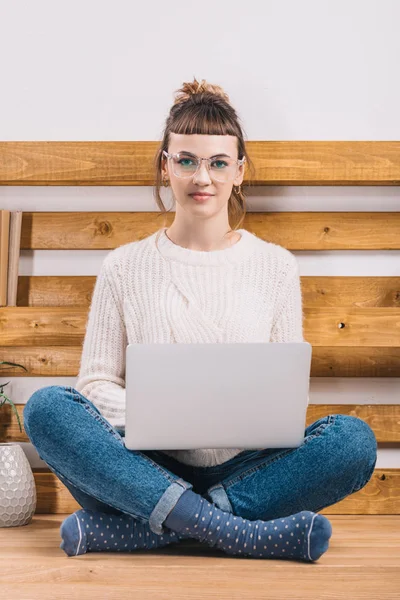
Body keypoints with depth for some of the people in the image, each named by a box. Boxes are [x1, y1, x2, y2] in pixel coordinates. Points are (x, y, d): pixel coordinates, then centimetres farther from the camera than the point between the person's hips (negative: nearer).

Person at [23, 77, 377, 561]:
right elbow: (96, 380, 5)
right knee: (46, 408, -26)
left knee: (355, 439, -27)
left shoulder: (275, 266, 10)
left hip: (243, 471, 1)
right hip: (148, 464, 0)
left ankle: (122, 531, -30)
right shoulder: (125, 267, 9)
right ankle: (246, 534, -35)